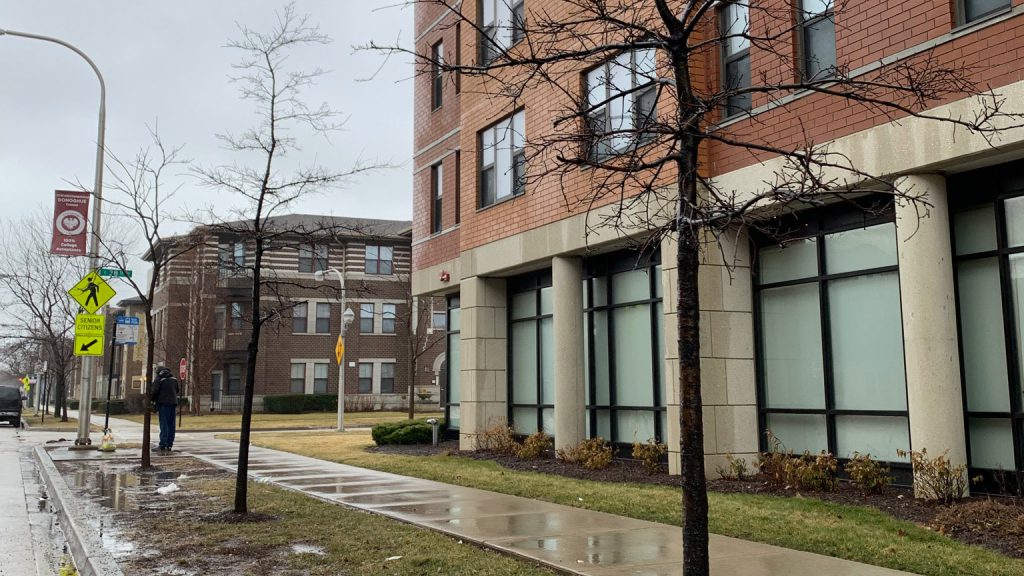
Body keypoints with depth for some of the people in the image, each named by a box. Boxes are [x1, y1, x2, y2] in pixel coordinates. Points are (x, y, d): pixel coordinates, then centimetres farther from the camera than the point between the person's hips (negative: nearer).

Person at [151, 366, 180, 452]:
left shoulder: (159, 378, -4)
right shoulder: (174, 378, 13)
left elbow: (155, 392, -9)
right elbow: (177, 390, 18)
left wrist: (153, 400, 7)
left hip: (163, 403, -5)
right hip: (173, 403, 5)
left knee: (164, 424, -5)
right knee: (171, 425, 8)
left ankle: (163, 445, -7)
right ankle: (169, 445, 9)